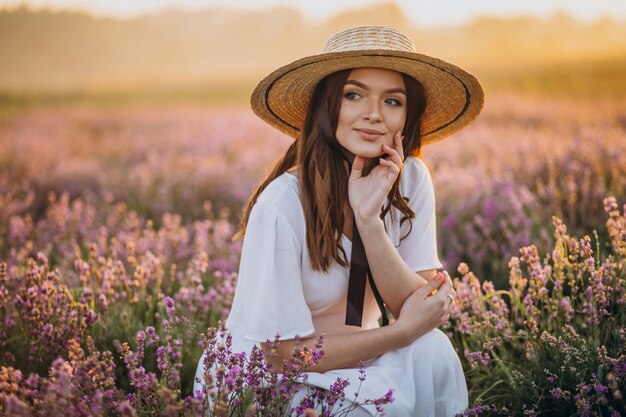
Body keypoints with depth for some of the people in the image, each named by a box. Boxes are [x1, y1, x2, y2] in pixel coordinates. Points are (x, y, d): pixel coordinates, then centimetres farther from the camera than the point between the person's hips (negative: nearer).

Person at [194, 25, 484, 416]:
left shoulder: (411, 179, -9)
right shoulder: (283, 203, -26)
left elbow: (414, 307, -14)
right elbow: (283, 352, -21)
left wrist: (369, 218, -27)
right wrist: (402, 332, -21)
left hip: (352, 363, 5)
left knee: (432, 350, -24)